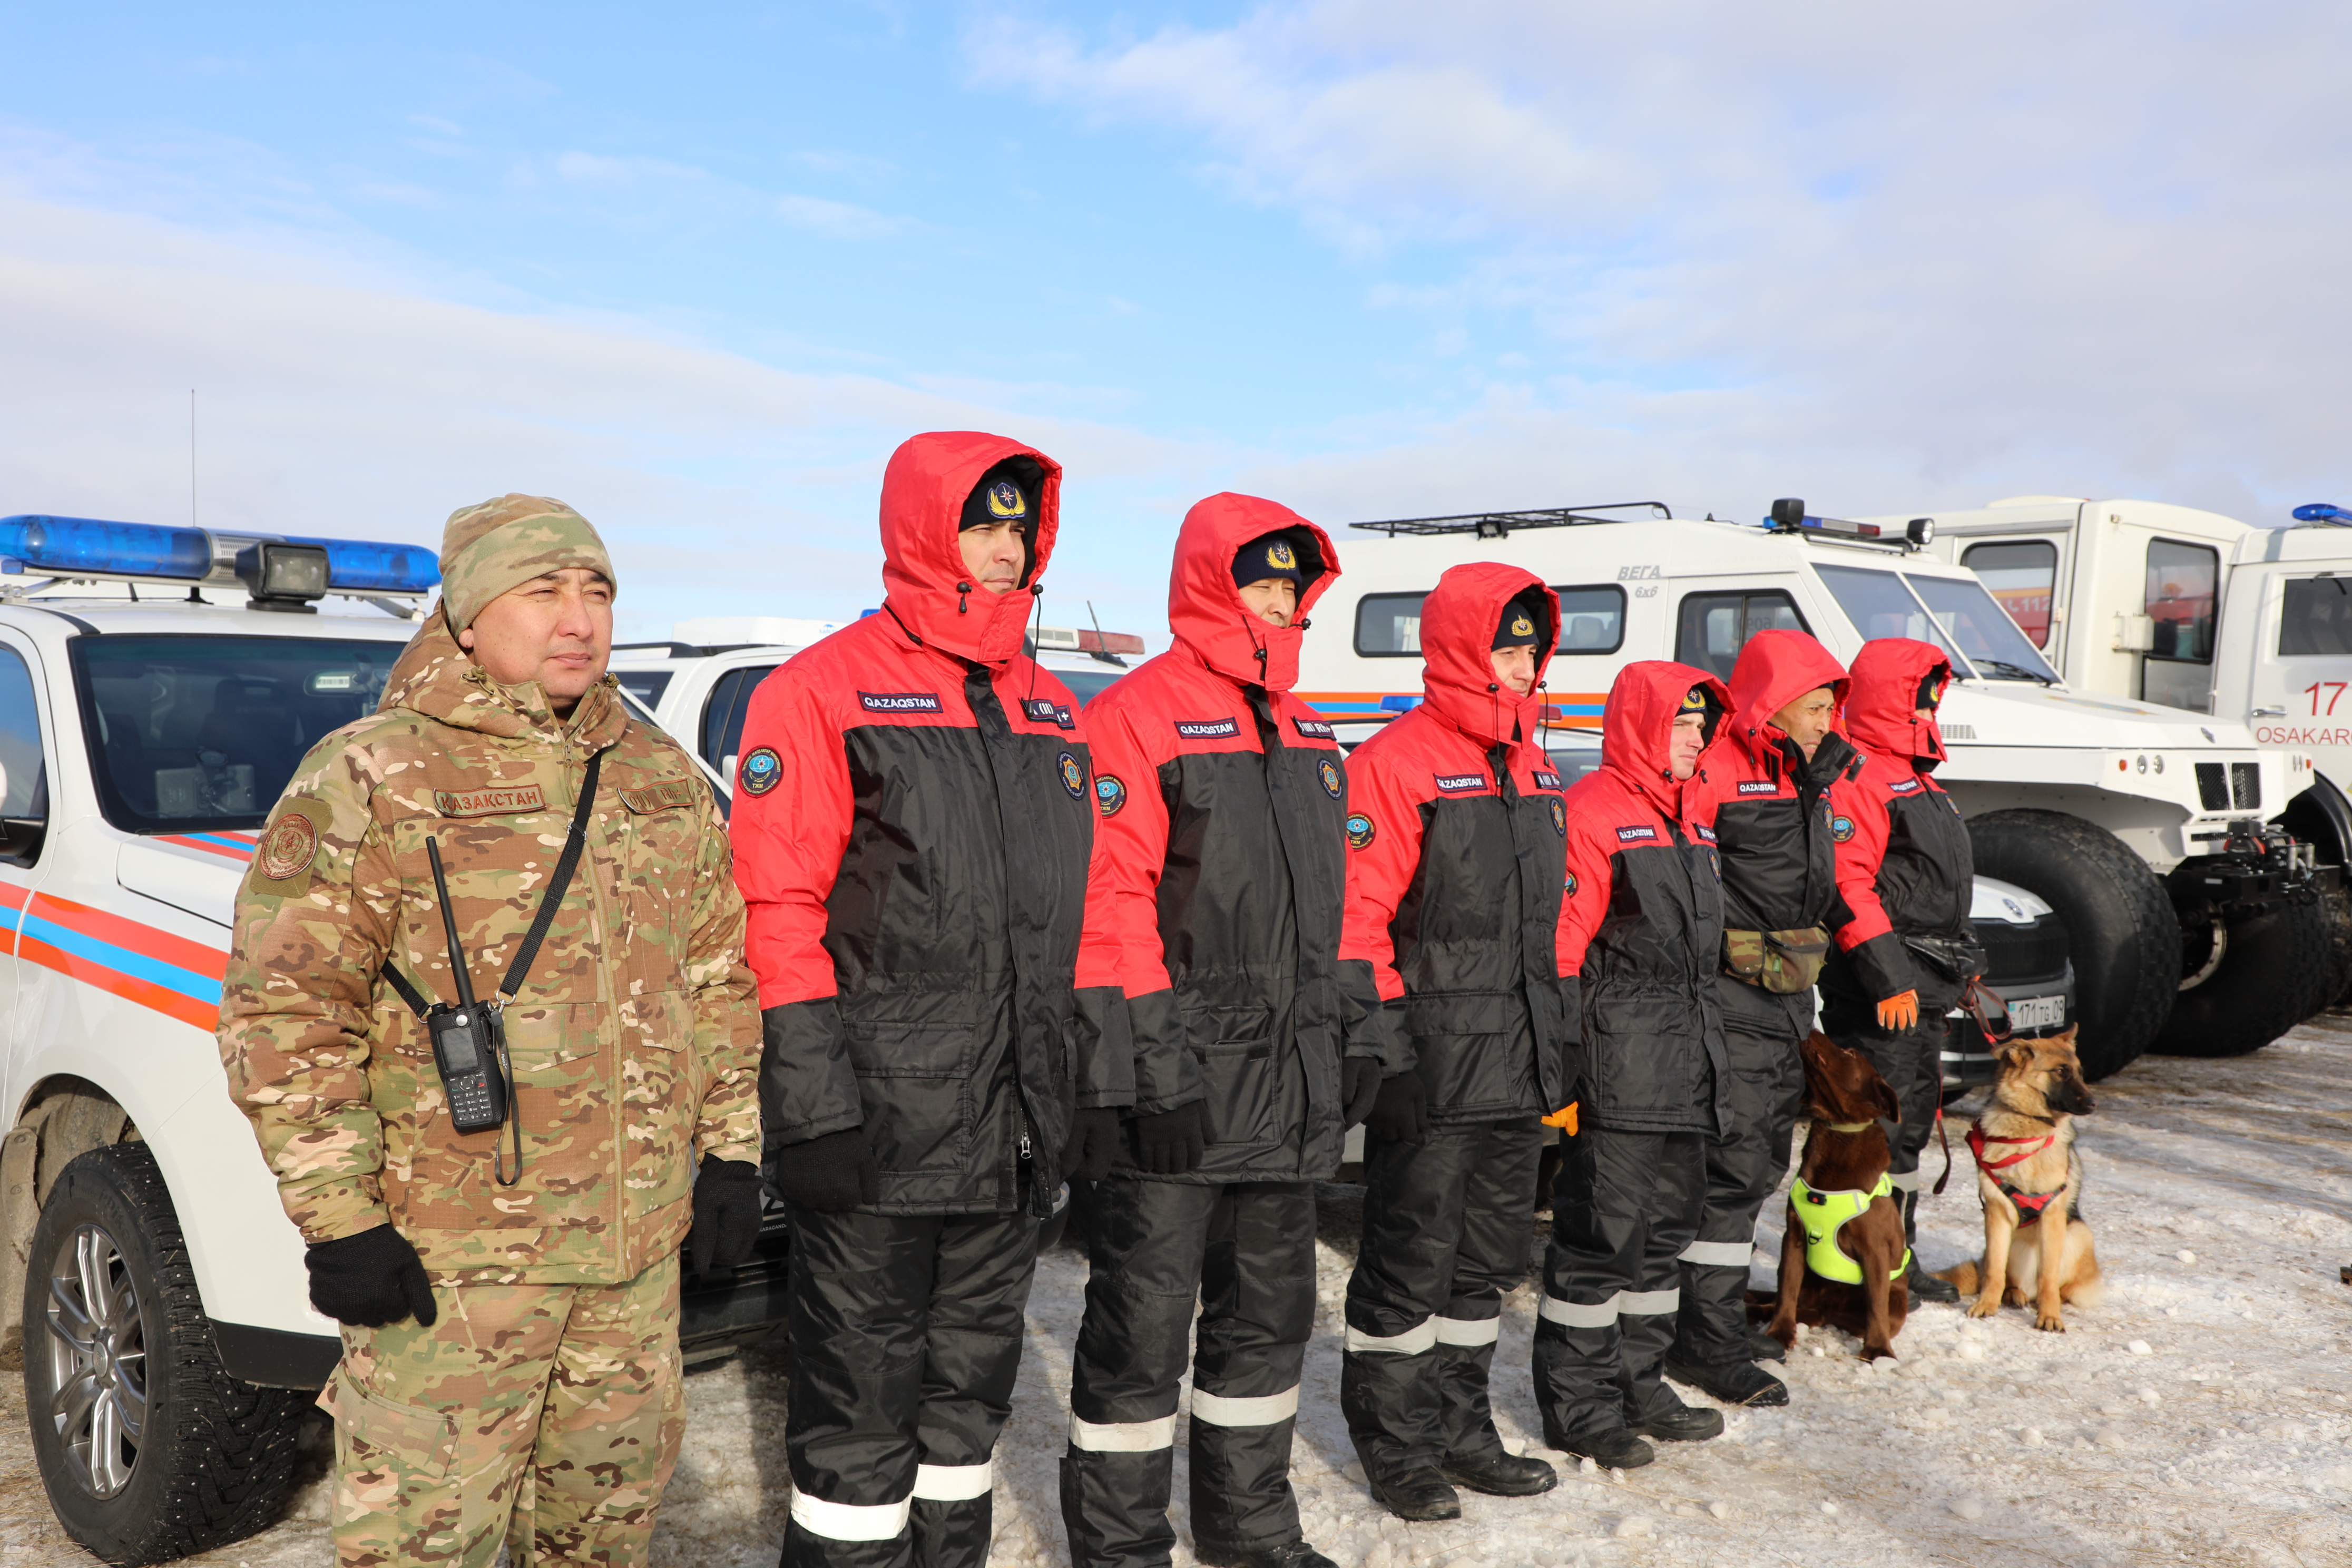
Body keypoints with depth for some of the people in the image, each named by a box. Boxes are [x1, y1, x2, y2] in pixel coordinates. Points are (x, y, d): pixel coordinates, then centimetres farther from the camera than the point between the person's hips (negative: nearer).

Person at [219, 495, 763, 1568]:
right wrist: (338, 1219, -14)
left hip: (639, 1238, 6)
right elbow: (282, 1011, -11)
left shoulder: (663, 777, 8)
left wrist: (729, 1151, 9)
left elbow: (721, 975, 13)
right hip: (450, 1255, -5)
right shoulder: (369, 779, -9)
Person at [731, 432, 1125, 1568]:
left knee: (971, 1384, 19)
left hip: (1015, 1134, 6)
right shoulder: (826, 689, -7)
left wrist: (1096, 1071, 13)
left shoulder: (1050, 710, 13)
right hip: (880, 1131, -6)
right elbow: (778, 909, -12)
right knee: (861, 1399, 5)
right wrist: (814, 1103, -17)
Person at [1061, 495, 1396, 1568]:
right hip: (1181, 1084, -8)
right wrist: (1153, 1052, -21)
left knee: (1268, 1311, 19)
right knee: (1143, 1324, 3)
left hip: (1292, 1084, 8)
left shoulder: (1307, 737, 15)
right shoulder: (1138, 716, -10)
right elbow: (1113, 898, -17)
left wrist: (1356, 1020, 14)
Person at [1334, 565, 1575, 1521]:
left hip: (1521, 1061, 8)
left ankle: (1459, 1426, 32)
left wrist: (1561, 1024, 18)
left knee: (1491, 1255, 17)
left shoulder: (1533, 767, 14)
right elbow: (1358, 912, -15)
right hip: (1433, 1059, -8)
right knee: (1410, 1260, 2)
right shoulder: (1396, 761, -12)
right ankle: (1392, 1443, 19)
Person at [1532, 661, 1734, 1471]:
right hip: (1621, 1058, -9)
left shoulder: (1690, 819, 18)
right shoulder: (1592, 813, -11)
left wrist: (1709, 1051, 20)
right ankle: (1578, 1405, 8)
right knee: (1602, 1229, -4)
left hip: (1688, 1055, 9)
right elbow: (1560, 944, -16)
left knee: (1668, 1223, 15)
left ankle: (1638, 1384, 29)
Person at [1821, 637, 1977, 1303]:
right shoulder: (1857, 776, -14)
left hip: (1924, 985, 11)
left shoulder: (1913, 773, 20)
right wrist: (1888, 977, -26)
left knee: (1911, 1122, 16)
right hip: (1880, 992, -11)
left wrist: (1963, 956, 25)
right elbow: (1847, 884, -23)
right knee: (1871, 1127, -7)